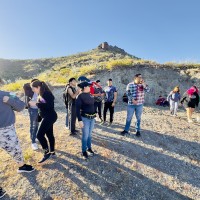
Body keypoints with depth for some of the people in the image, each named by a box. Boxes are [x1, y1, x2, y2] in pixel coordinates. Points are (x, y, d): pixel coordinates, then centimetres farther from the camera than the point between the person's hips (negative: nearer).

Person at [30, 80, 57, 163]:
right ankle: (52, 152, 30)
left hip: (49, 117, -10)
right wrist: (39, 117, 21)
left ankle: (47, 152, 6)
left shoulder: (46, 93, -17)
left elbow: (49, 105, -27)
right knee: (49, 134, 16)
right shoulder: (41, 94, 11)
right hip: (46, 117, 10)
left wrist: (36, 104, -23)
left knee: (40, 135, -9)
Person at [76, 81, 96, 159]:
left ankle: (89, 148, 36)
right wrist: (80, 120, -19)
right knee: (85, 135, 3)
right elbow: (77, 109, -15)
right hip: (85, 118, -6)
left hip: (92, 118, 6)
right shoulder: (80, 96, -12)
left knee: (90, 134, 18)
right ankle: (84, 151, 22)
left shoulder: (90, 95, 7)